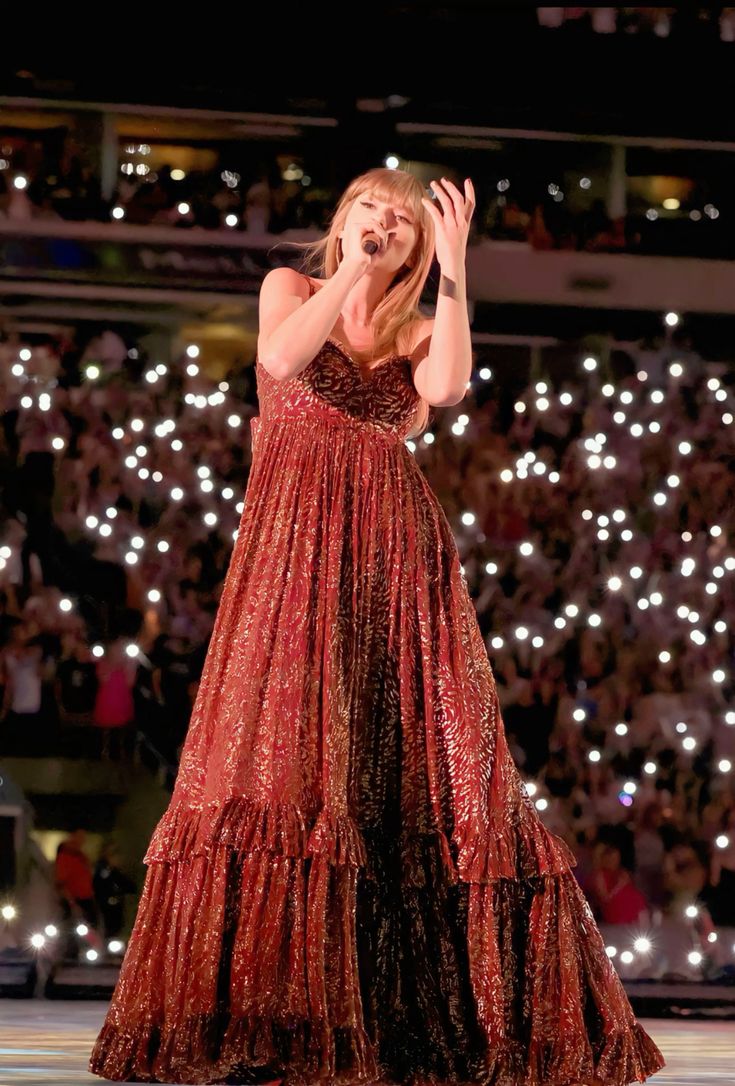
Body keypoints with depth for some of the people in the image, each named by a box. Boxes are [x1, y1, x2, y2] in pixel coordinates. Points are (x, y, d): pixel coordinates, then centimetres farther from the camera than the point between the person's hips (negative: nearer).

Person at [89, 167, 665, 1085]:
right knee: (282, 755, -14)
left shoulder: (420, 329, 17)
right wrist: (350, 266, -7)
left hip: (396, 550, 3)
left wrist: (453, 267, -5)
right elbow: (282, 358, -9)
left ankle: (413, 1006, -6)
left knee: (413, 761, -6)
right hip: (296, 539, -3)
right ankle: (254, 1009, -18)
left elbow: (449, 385, -6)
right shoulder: (290, 286, 13)